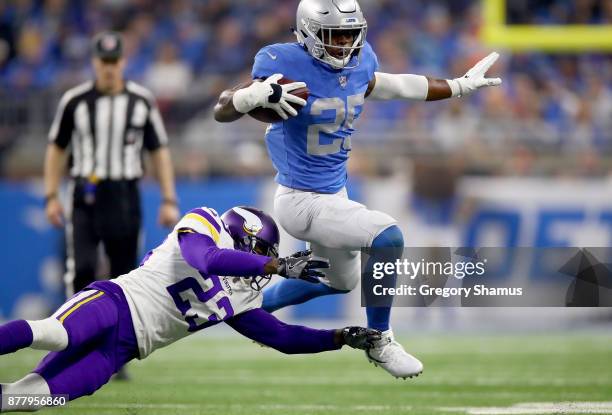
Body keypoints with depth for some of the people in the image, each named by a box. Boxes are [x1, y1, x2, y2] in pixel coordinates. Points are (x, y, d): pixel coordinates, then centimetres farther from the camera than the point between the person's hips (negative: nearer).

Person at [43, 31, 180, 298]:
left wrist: (168, 200, 2)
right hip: (85, 195, -1)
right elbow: (56, 149, 8)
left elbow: (159, 151, 7)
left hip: (125, 195, 1)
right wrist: (51, 197, 1)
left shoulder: (142, 100, 3)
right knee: (81, 268, -15)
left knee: (124, 271, 5)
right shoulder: (75, 101, 0)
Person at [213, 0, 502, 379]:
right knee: (387, 238, -25)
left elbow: (396, 88, 17)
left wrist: (462, 86, 20)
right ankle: (380, 342, -7)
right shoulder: (285, 65, -22)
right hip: (302, 202, -9)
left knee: (341, 282, 30)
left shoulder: (360, 62, -3)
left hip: (334, 193, 9)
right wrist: (258, 95, -42)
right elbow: (222, 112, -20)